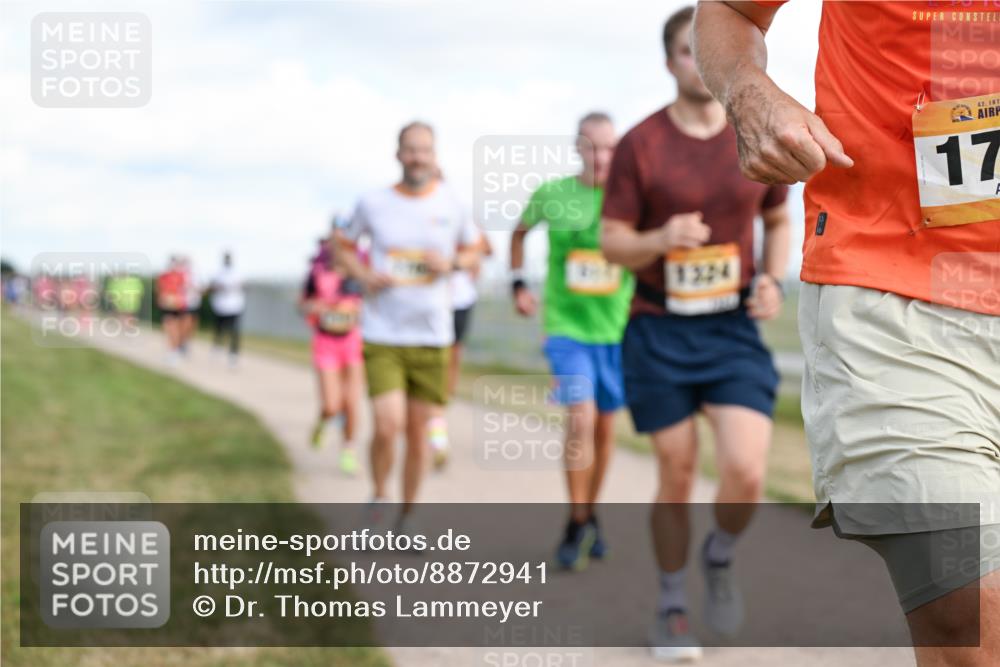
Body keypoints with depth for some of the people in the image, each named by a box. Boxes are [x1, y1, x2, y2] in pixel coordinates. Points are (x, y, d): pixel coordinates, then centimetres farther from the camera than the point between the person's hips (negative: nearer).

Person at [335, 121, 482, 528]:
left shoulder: (452, 204, 1)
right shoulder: (372, 204, -1)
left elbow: (472, 253, 14)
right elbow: (345, 248, 12)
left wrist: (450, 263, -8)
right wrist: (364, 276, -7)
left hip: (432, 337, 2)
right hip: (382, 337, -2)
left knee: (418, 431, 8)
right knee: (388, 426, -14)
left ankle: (407, 517, 25)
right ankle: (378, 495, 14)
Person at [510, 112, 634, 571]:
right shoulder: (552, 195, -4)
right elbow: (520, 231, 17)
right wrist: (518, 284, 11)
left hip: (617, 329, 2)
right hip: (566, 327, -2)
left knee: (605, 426, 12)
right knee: (580, 417, -18)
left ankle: (591, 516, 33)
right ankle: (576, 524, -4)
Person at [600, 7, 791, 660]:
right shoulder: (639, 145, -6)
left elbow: (779, 221, 16)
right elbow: (612, 243, -3)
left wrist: (774, 280, -3)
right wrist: (661, 240, -24)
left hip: (734, 329, 1)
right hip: (660, 333, -1)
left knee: (747, 473, -13)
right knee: (677, 475, 5)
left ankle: (720, 557, 20)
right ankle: (673, 607, 25)